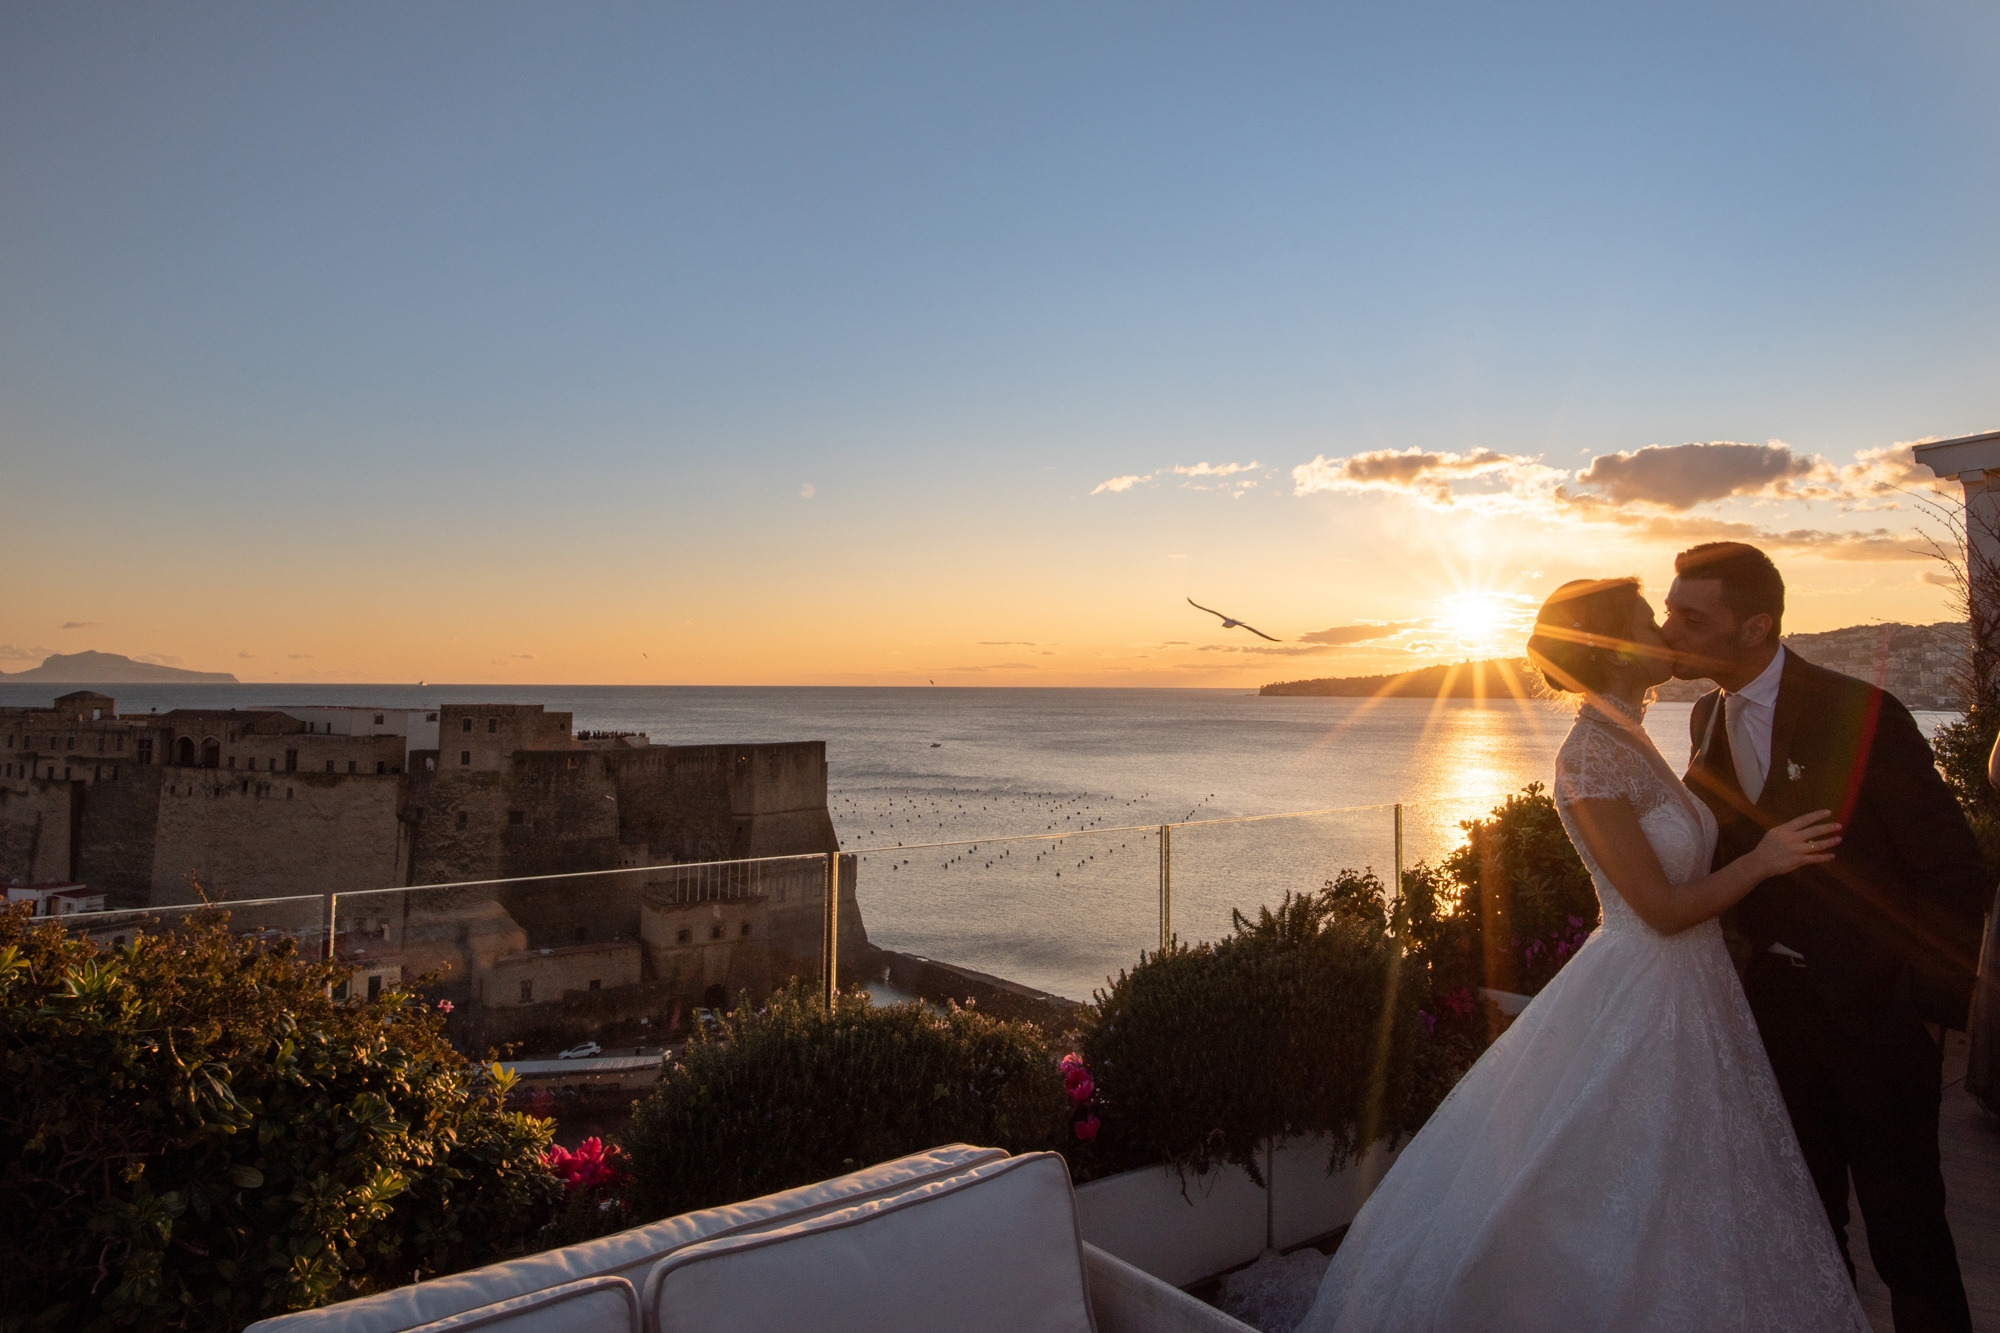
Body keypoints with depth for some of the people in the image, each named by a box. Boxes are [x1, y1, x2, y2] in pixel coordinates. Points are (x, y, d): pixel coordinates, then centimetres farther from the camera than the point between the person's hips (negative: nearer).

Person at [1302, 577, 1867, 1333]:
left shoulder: (1629, 743, 6)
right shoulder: (1589, 759, -22)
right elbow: (1662, 908, -20)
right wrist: (1763, 860, -12)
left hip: (1688, 990, 9)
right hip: (1643, 996, -9)